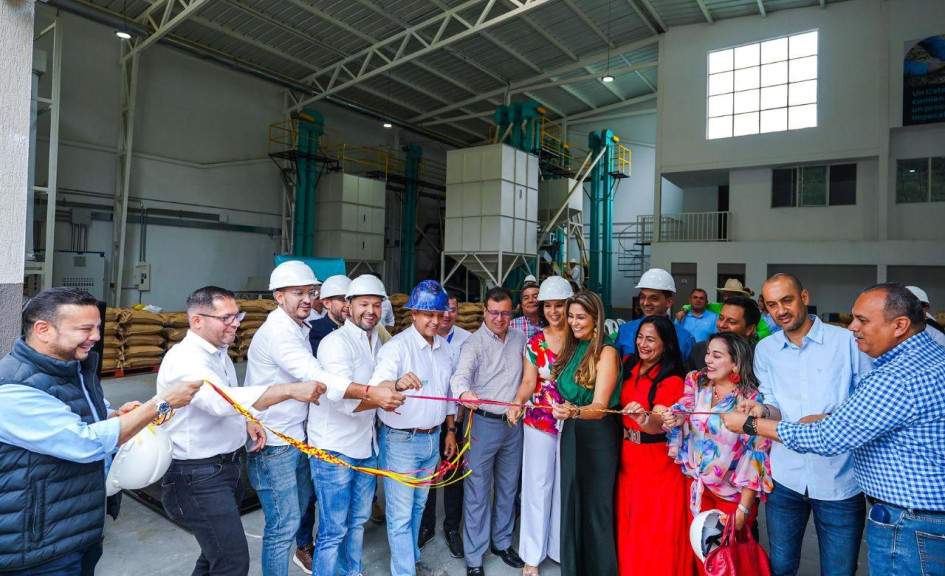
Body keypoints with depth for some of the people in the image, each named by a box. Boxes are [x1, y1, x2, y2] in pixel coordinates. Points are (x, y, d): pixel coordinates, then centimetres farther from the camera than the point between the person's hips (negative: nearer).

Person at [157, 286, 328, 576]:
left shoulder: (218, 352, 8)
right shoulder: (185, 359, -24)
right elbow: (221, 400, -41)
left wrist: (246, 421, -2)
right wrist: (291, 389, -46)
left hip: (225, 465, 9)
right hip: (198, 476, -9)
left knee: (216, 552, 24)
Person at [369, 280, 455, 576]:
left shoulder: (444, 346, 3)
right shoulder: (397, 346, -18)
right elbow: (377, 383, -36)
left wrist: (450, 430, 16)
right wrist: (397, 383, -57)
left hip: (432, 438, 7)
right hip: (400, 440, -6)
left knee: (418, 505, 23)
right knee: (400, 513, 4)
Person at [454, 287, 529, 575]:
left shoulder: (520, 338, 5)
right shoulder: (474, 343, -11)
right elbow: (461, 373, -27)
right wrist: (464, 392, -49)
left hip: (514, 423, 5)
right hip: (483, 423, -5)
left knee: (508, 487, 19)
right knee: (478, 491, 3)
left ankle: (502, 542, 39)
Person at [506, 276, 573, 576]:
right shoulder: (535, 343, 0)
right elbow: (529, 381, -7)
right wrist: (518, 402, -26)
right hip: (539, 422, 0)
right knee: (537, 485, 8)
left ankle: (562, 548, 32)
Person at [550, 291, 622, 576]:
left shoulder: (606, 352, -16)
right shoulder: (571, 347, 5)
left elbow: (599, 407, -25)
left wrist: (574, 412, -41)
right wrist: (563, 410, -3)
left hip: (598, 436, -6)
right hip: (571, 433, 6)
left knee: (596, 509, 7)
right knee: (571, 503, 16)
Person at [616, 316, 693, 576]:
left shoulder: (671, 381, -15)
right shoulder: (628, 365, 2)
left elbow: (659, 426, -27)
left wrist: (643, 417, -47)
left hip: (657, 462, -5)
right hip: (627, 457, 6)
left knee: (655, 530, 7)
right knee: (627, 524, 18)